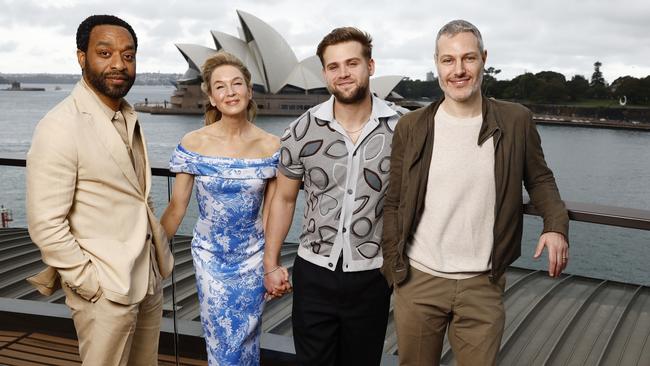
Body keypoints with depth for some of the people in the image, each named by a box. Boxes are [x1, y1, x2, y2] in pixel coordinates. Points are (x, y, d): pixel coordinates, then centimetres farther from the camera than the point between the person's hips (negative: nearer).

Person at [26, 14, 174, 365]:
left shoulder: (128, 118, 7)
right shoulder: (60, 127, -18)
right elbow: (45, 224, -19)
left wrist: (157, 253, 7)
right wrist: (89, 283, -15)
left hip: (149, 279, 7)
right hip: (105, 291, -7)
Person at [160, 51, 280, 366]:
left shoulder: (270, 146, -8)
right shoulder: (193, 144, -9)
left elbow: (271, 211, 0)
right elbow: (176, 207, -2)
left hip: (252, 257, 1)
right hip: (210, 256, 0)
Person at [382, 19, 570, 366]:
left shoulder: (516, 121, -2)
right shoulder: (411, 127, -2)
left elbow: (539, 178, 10)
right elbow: (393, 203, 2)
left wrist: (556, 224, -9)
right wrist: (393, 266, -2)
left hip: (483, 285, 0)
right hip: (418, 281, 1)